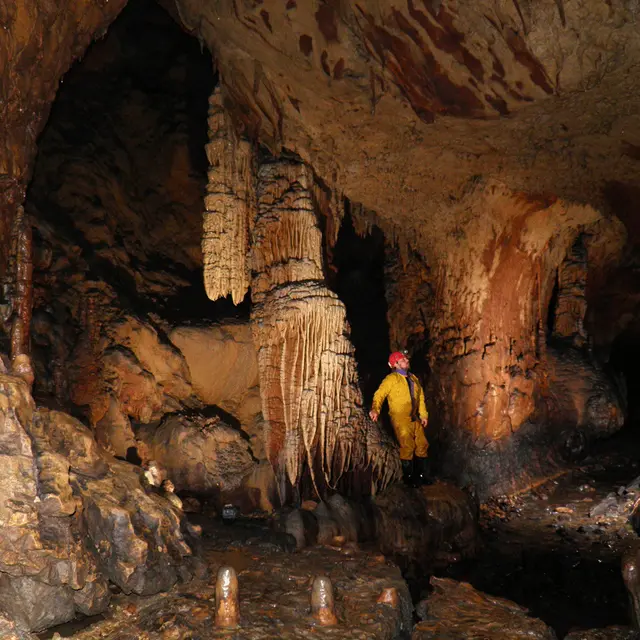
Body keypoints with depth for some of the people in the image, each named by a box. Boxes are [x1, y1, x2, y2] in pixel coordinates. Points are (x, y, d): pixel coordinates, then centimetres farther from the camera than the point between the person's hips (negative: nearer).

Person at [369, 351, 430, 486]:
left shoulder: (413, 378, 13)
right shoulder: (391, 379, -7)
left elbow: (421, 397, 17)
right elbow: (380, 394, -16)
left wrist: (423, 415, 10)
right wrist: (375, 409, -32)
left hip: (414, 419, 7)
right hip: (400, 420, -6)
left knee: (422, 445, 8)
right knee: (407, 447, -7)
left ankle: (421, 475, 21)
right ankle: (408, 477, 8)